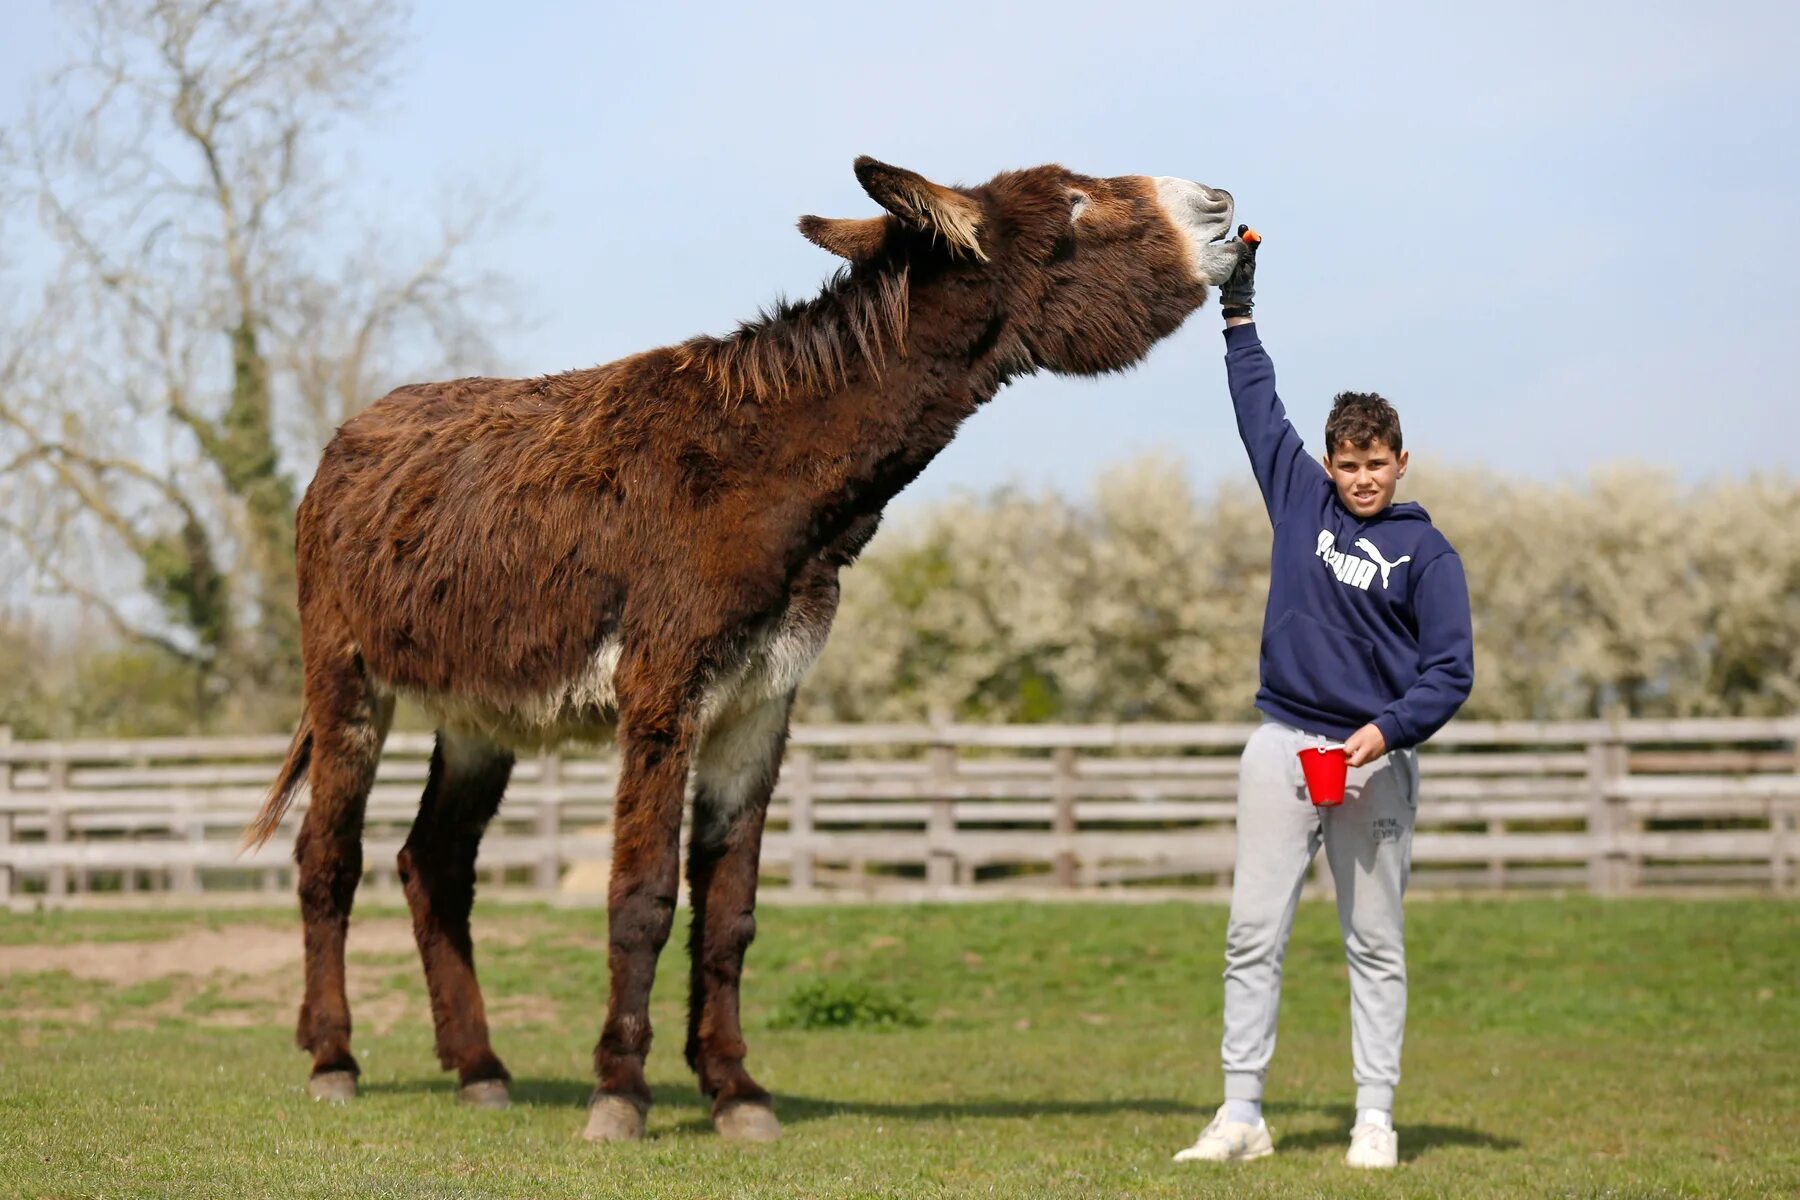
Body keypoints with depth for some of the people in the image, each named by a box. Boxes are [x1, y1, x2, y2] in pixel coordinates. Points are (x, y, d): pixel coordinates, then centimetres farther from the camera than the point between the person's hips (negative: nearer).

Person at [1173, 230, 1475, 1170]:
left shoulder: (1427, 553, 0)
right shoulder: (1302, 498, 9)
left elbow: (1450, 670, -5)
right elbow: (1259, 405, 20)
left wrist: (1389, 730, -19)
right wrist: (1238, 310, 23)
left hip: (1375, 759, -3)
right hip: (1282, 745, 3)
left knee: (1375, 946, 3)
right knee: (1253, 935, -2)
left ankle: (1375, 1120, 6)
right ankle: (1241, 1113, 0)